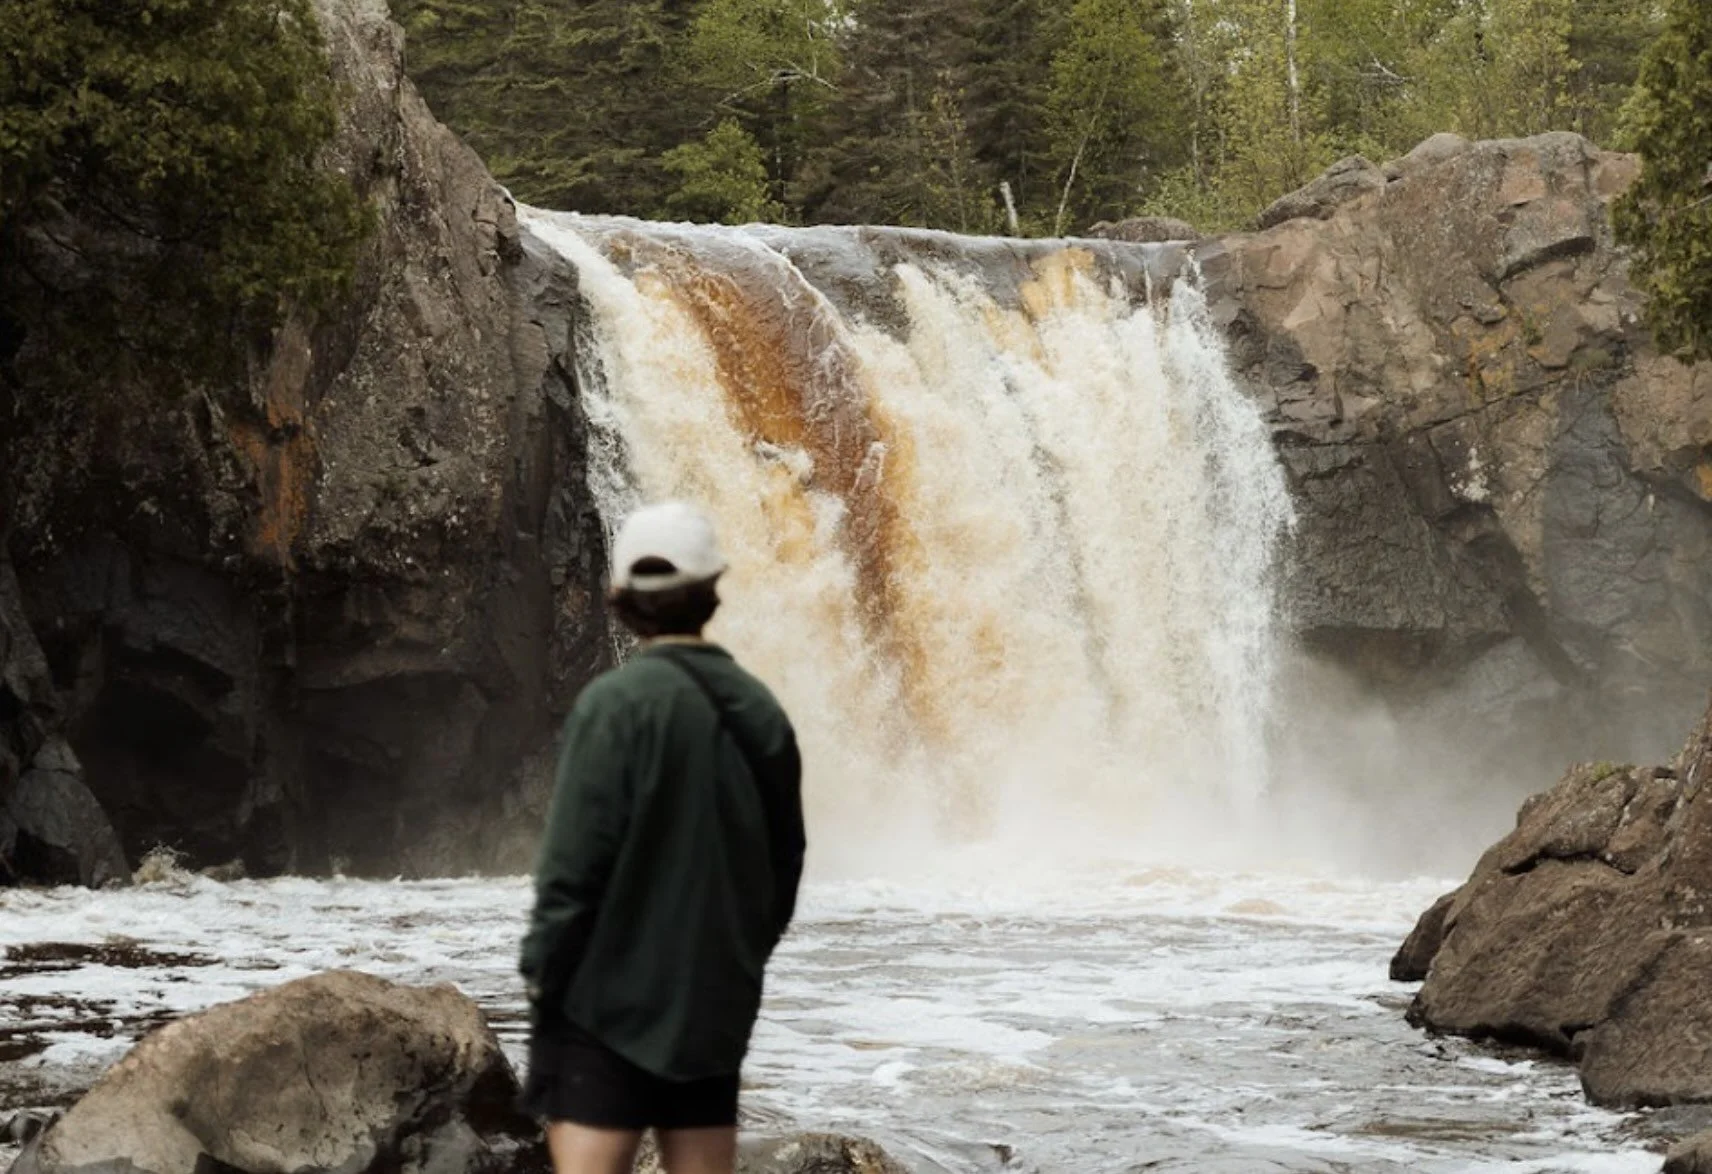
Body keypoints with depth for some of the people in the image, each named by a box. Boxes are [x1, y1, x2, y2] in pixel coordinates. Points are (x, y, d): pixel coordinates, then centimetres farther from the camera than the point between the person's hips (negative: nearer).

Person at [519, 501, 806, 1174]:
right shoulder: (760, 713, 6)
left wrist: (540, 971, -4)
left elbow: (574, 862, -14)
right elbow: (785, 865, 12)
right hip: (715, 1006, 6)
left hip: (610, 999, -6)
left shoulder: (618, 703, -11)